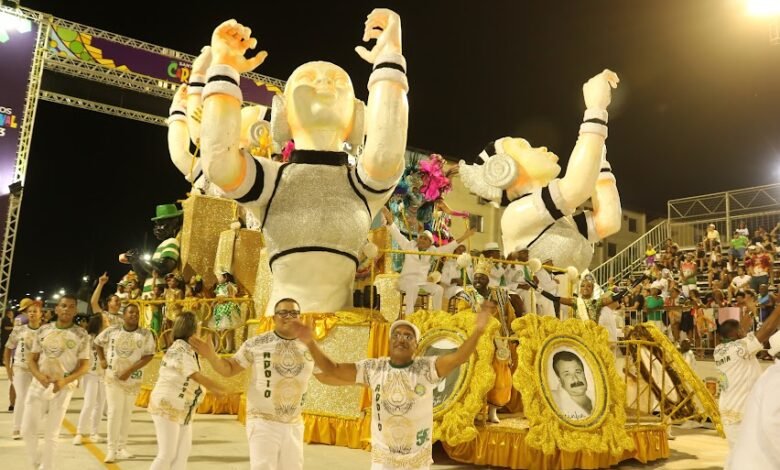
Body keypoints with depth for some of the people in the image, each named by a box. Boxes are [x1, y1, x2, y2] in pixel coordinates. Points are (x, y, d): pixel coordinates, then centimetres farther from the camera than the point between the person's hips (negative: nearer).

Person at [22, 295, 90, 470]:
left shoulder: (81, 335, -4)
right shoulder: (43, 330, 4)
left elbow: (84, 365, -4)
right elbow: (32, 358, 7)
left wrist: (65, 380, -21)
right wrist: (39, 375, -13)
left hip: (63, 388, -2)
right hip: (39, 384, 3)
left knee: (52, 434, 4)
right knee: (27, 430, 2)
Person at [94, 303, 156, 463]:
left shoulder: (146, 334, -6)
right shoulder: (112, 331, -2)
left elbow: (149, 355, -11)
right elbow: (97, 342, 16)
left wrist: (130, 370, -18)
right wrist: (102, 360, 4)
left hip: (133, 379, 1)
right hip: (113, 377, 0)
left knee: (126, 412, 10)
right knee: (114, 411, -5)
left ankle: (122, 446, 23)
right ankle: (112, 449, 3)